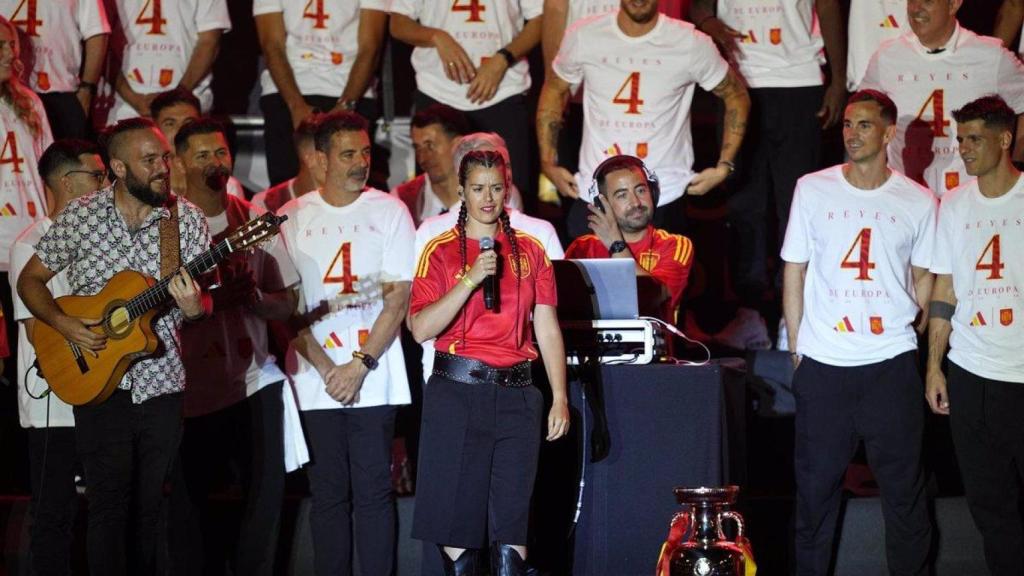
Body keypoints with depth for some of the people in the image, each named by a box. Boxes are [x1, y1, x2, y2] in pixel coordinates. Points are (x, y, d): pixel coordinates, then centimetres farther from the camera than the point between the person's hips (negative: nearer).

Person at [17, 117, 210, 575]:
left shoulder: (186, 219, -1)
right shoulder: (80, 216, -4)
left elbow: (203, 300, 1)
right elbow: (30, 280, 6)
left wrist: (193, 308, -23)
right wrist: (64, 323, -10)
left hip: (161, 383, 1)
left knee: (153, 506, 8)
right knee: (109, 501, -3)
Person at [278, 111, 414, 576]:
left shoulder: (388, 211, 3)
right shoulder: (292, 218, 5)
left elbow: (398, 298, -1)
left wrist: (359, 366, -9)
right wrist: (326, 368, -7)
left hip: (374, 379, -1)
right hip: (314, 378, 1)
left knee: (373, 493, -1)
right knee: (328, 494, 4)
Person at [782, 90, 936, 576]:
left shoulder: (919, 203, 1)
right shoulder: (812, 190, 1)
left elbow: (923, 278, 11)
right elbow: (794, 272, 5)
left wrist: (914, 336, 3)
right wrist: (796, 348, 2)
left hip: (892, 362, 0)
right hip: (822, 365, 0)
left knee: (903, 482, 5)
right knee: (816, 481, 7)